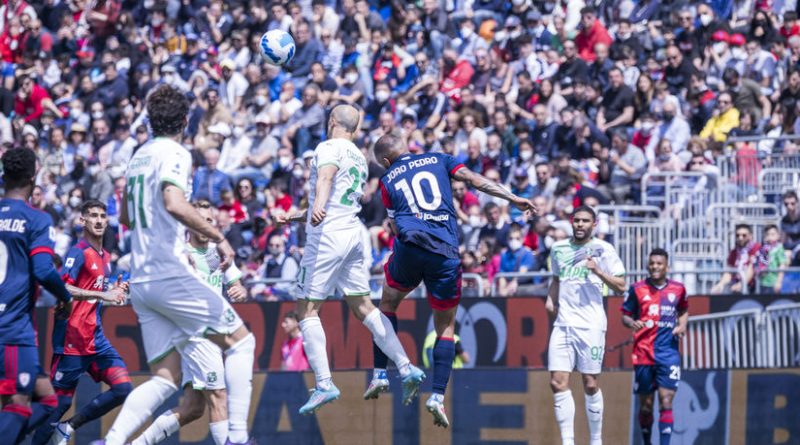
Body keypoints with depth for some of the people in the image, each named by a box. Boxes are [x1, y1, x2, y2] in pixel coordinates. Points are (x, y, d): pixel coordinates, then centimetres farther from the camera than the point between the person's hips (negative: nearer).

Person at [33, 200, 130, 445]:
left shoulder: (105, 257, 17)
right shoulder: (79, 253, -9)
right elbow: (62, 289, -23)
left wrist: (115, 292, 11)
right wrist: (103, 294, -25)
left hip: (95, 337, 8)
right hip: (73, 339, -8)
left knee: (123, 388, -3)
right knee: (62, 399, -6)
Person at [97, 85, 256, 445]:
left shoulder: (138, 157, 18)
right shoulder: (174, 154, -7)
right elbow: (174, 203, -26)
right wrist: (218, 237, -18)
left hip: (140, 281, 8)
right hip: (171, 275, -8)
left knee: (165, 378, 5)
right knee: (240, 340, 4)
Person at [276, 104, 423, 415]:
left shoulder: (329, 147, -4)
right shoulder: (359, 158, 22)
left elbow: (326, 176, -27)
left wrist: (317, 206, -46)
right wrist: (295, 217, 40)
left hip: (327, 237, -8)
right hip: (353, 234, 8)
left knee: (307, 309, -4)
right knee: (363, 307, 12)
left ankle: (324, 384, -13)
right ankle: (406, 369, 3)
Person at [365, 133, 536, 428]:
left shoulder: (387, 180, 16)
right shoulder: (438, 160, 18)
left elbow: (395, 227, 15)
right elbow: (473, 179, 6)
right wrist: (512, 198, 3)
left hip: (410, 246, -1)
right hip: (446, 252, 1)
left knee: (388, 303, 27)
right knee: (446, 327, 12)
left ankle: (380, 373, 17)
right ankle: (438, 395, -1)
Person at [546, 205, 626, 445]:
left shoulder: (603, 250, -1)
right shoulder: (558, 248, 13)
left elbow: (620, 286, -4)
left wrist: (598, 271, -17)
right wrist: (550, 298, 12)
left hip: (590, 324, -4)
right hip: (563, 323, 4)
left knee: (590, 384, -1)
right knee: (558, 382, -7)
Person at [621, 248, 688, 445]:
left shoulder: (678, 289, 6)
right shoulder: (637, 289, 1)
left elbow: (683, 311, 23)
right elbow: (625, 315, 6)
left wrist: (682, 326, 3)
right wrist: (632, 323, -16)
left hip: (668, 353, 0)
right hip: (643, 353, 0)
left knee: (666, 401, -12)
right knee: (645, 404, 7)